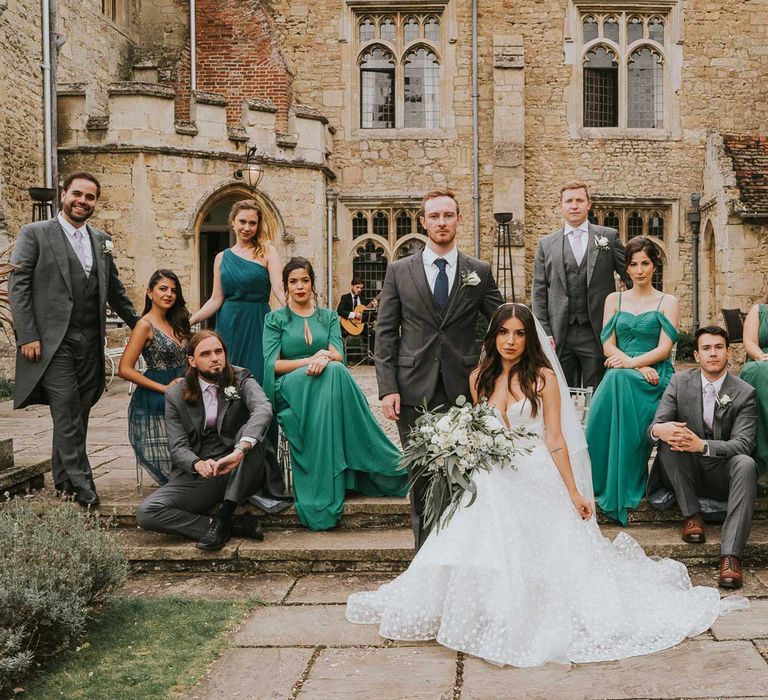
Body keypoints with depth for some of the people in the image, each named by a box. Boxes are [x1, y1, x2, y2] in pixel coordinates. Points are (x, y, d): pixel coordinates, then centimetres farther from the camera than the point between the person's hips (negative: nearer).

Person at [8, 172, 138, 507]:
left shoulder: (101, 240, 14)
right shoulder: (34, 233, 0)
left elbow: (114, 288, 23)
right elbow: (17, 287, -4)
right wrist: (27, 336, -11)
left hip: (91, 342, 5)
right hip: (53, 341, -5)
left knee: (76, 415, 9)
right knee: (67, 415, -6)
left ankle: (63, 480, 19)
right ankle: (81, 484, 0)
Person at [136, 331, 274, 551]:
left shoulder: (241, 380, -1)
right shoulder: (176, 396, 4)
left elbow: (263, 409, -23)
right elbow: (178, 447, -3)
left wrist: (240, 450, -42)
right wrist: (198, 464, -29)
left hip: (239, 474, -1)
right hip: (199, 475, 2)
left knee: (250, 432, -32)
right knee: (146, 512, -20)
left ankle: (223, 520, -29)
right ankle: (235, 525, -21)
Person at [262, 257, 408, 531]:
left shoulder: (329, 317, 19)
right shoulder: (275, 319, 12)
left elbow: (337, 356, 3)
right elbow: (272, 364, -2)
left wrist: (324, 358, -21)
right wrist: (309, 360, -15)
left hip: (325, 387, 3)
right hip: (288, 389, -2)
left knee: (333, 371, -34)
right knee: (333, 373, -32)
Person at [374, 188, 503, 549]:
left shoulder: (479, 271, 7)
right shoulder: (399, 270, 6)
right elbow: (385, 333, 4)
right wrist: (387, 388, -5)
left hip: (463, 389, 0)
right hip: (414, 391, 0)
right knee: (421, 476, 6)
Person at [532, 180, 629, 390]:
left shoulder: (609, 237, 8)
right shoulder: (546, 244, 10)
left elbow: (631, 277, 7)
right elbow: (539, 293, 7)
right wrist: (545, 333, -1)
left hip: (598, 333, -1)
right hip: (559, 336, 1)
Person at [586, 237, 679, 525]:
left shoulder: (667, 303, 10)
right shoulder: (614, 299, 17)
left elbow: (664, 349, -1)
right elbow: (608, 345, 7)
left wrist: (631, 363, -18)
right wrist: (640, 367, -10)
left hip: (655, 379, -2)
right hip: (620, 375, 2)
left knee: (620, 381, -36)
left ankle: (620, 493, -30)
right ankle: (603, 484, -29)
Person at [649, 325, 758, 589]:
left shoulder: (744, 393, -5)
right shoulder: (680, 382, -1)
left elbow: (742, 444, -16)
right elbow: (654, 426, -7)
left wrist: (703, 445, -35)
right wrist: (658, 430, -36)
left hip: (722, 473, -1)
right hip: (686, 472, 1)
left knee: (746, 464, -33)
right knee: (669, 439, -27)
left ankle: (730, 554, -40)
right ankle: (691, 514, -16)